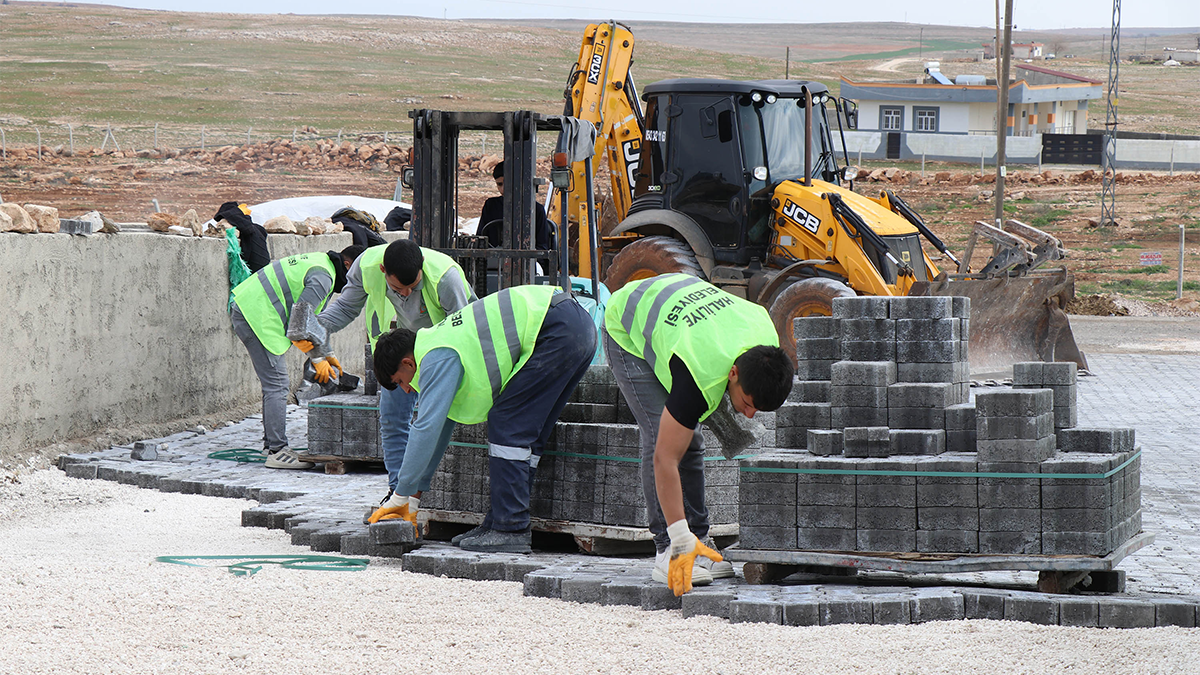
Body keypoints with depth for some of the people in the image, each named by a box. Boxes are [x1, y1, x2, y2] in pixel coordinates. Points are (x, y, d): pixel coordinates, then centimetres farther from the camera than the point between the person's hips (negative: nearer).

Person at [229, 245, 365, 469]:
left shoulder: (320, 263, 20)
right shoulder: (323, 278, -14)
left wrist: (327, 354, 25)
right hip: (256, 315, -11)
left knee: (274, 382, 17)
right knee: (277, 384, -11)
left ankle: (271, 444, 22)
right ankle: (277, 451, -12)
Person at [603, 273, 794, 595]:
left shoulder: (767, 339, -25)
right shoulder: (702, 375, -43)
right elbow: (664, 459, -41)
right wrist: (681, 543, -42)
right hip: (626, 327, -7)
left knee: (690, 441, 3)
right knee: (661, 437, -19)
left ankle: (700, 543, 7)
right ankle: (668, 551, -16)